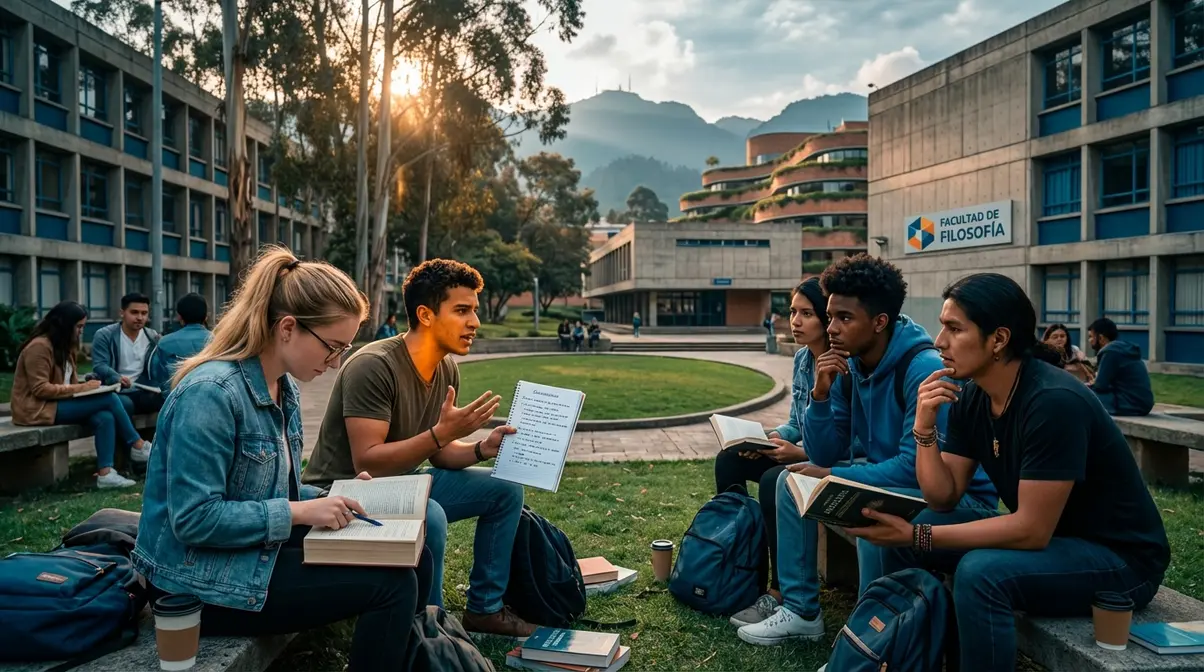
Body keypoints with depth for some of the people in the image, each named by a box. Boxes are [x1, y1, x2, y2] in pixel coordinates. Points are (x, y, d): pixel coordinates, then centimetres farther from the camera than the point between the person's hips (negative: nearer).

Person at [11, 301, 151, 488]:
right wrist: (79, 388, -21)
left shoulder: (64, 346, 17)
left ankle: (105, 473, -27)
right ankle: (137, 446, -8)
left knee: (105, 417, -21)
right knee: (109, 399, -21)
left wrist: (85, 386, -2)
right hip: (39, 409, -9)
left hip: (59, 403, 9)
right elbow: (40, 389, -20)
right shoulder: (39, 347, -15)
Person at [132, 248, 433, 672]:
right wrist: (299, 512, -24)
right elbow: (194, 519, -25)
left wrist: (333, 497, -1)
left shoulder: (285, 388, 5)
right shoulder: (211, 393, -24)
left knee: (411, 561, 2)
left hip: (259, 550, 9)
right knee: (391, 584, -17)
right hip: (203, 582, -9)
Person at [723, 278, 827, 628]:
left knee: (774, 481, -31)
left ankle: (781, 595, -18)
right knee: (729, 460, 3)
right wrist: (767, 439, -5)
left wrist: (801, 453, -25)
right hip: (805, 453, 9)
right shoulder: (802, 357, 4)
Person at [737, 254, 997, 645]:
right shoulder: (849, 369, -2)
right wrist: (821, 394, -15)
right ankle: (800, 610, 6)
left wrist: (833, 477, -20)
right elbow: (823, 457, 0)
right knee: (793, 479, 0)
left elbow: (916, 467, -28)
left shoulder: (923, 370, -24)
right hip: (884, 481, 8)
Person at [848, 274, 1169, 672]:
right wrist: (924, 426, -17)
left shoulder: (1053, 402, -27)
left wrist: (916, 536, -32)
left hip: (1118, 555, -7)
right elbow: (943, 499, -2)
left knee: (980, 571, -34)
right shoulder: (969, 397, -3)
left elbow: (1032, 530, -28)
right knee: (887, 531, -4)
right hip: (1036, 532, 8)